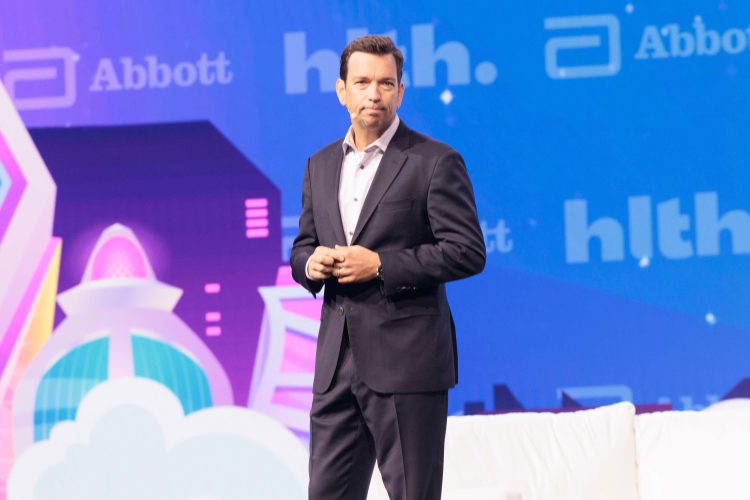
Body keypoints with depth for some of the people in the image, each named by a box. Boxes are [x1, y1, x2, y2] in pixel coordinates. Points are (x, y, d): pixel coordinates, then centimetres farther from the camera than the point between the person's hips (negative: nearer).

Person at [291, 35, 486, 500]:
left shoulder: (435, 161, -5)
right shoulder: (321, 165, 15)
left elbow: (468, 251, -10)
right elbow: (302, 248, 22)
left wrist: (381, 265, -17)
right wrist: (310, 264, -3)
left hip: (407, 359, -6)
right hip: (338, 362, 6)